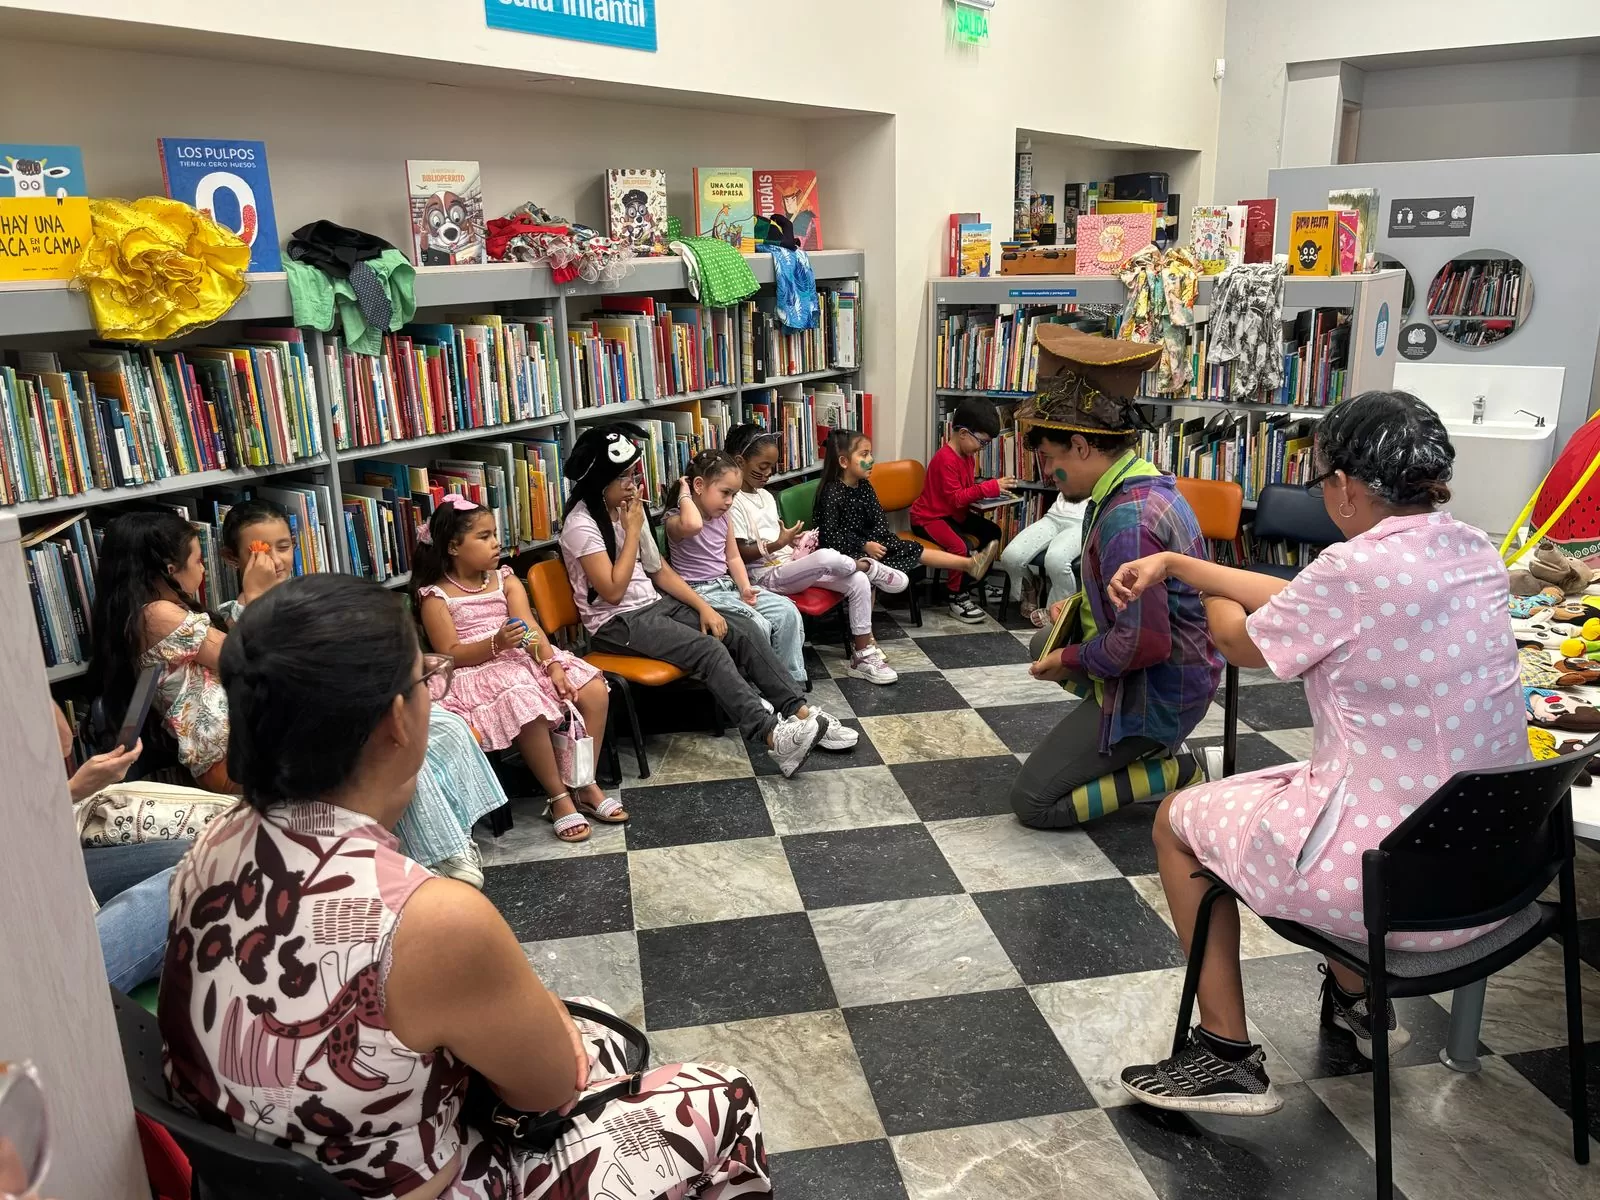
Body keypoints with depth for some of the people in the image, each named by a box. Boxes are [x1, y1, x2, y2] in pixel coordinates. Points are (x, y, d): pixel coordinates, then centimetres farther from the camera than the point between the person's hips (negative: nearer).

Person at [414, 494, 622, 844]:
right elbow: (450, 655, -11)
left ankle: (584, 785, -2)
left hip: (523, 660, 6)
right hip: (475, 674, -6)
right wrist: (496, 643, -27)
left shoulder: (505, 580, 9)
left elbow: (531, 628, -3)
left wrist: (553, 665, -20)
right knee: (528, 708, -36)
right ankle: (559, 797, -18)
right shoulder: (435, 596, -5)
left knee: (595, 690, -13)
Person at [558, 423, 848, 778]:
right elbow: (613, 591, -20)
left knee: (742, 631, -10)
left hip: (654, 605, 8)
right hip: (616, 622, -8)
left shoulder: (627, 508, 9)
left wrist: (704, 607, 0)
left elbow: (659, 571, 12)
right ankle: (774, 737, -33)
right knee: (709, 649, -28)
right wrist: (632, 530, -15)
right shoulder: (581, 525, -14)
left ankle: (801, 714, -13)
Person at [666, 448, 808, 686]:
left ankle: (793, 683, 0)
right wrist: (684, 495, -22)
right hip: (699, 592, -8)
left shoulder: (722, 517, 11)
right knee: (757, 625, -27)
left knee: (787, 611, -7)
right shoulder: (676, 519, -14)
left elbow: (733, 557, 14)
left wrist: (745, 587, -3)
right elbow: (693, 525, -40)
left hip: (728, 586, 8)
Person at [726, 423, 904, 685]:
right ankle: (871, 568, 1)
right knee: (826, 557, -33)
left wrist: (794, 542, 2)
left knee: (858, 582, -9)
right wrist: (777, 544, -22)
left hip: (789, 565, 9)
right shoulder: (733, 503, -12)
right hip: (767, 575, -9)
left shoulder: (766, 496, 15)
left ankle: (863, 655, -3)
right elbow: (738, 554, -15)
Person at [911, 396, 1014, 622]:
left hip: (955, 514, 11)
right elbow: (956, 498, -28)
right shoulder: (945, 459, -25)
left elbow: (968, 489, 19)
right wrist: (990, 487, -30)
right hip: (929, 517, -11)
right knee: (960, 547, -31)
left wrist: (991, 489, 0)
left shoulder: (968, 455, 6)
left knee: (993, 532, 9)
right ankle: (957, 599, -12)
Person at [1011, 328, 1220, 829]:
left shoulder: (1127, 519, -29)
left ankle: (1182, 771, -2)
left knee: (1032, 801, -3)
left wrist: (1067, 660, -15)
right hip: (1173, 666, 10)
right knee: (1044, 643, 30)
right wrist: (1082, 605, 6)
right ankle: (1132, 749, 18)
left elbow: (1142, 644, -31)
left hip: (1154, 690, -10)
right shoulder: (1146, 482, 3)